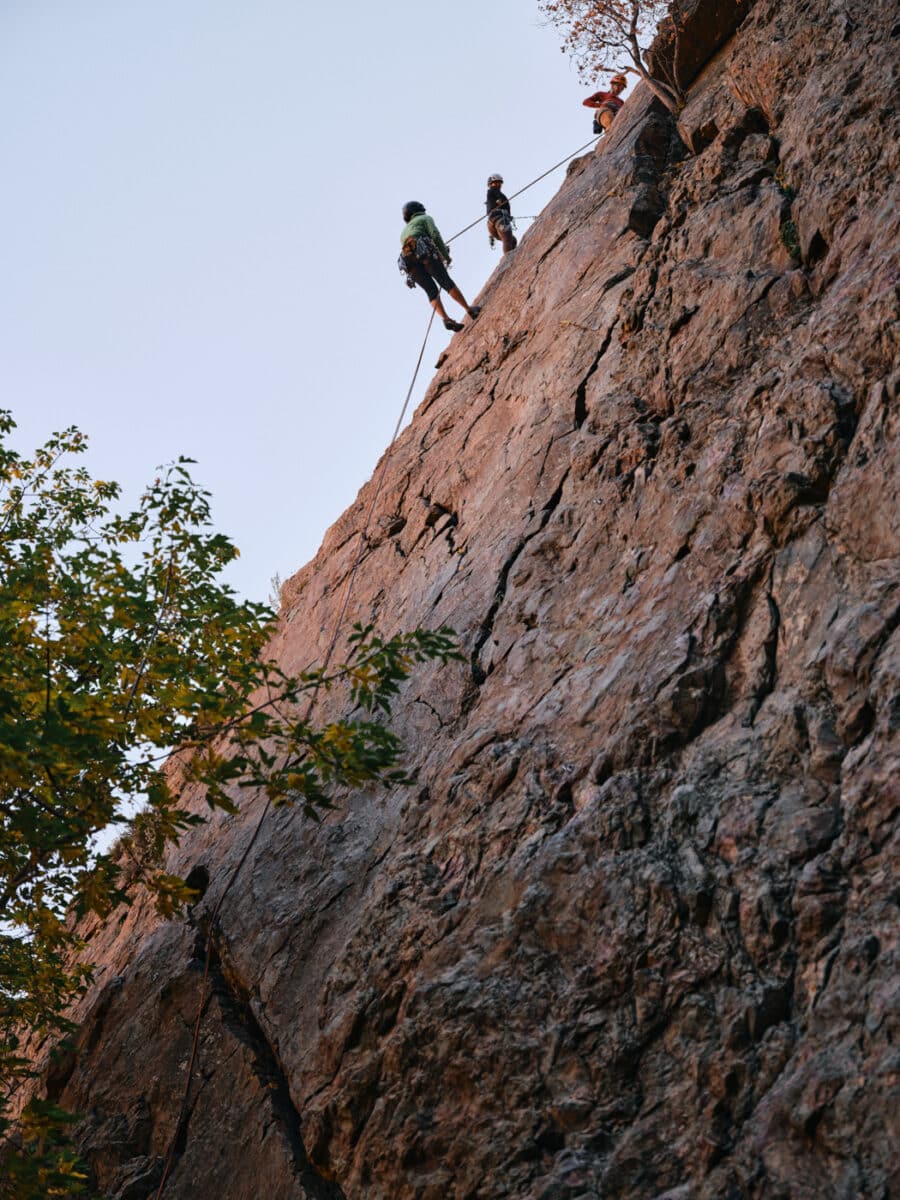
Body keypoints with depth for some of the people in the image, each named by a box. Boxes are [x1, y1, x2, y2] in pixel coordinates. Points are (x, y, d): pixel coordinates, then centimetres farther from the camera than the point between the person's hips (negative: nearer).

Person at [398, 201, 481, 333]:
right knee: (447, 283, -2)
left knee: (432, 291, 2)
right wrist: (446, 255, 5)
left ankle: (445, 319, -17)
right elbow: (435, 235, 3)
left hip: (408, 261, 4)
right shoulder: (425, 218, 22)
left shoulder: (404, 232, 39)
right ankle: (470, 309, -6)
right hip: (425, 253, -4)